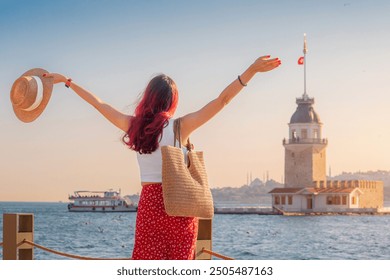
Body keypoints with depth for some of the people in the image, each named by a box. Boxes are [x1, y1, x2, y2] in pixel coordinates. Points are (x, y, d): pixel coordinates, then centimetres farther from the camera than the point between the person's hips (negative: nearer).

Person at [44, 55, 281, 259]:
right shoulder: (181, 127, -8)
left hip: (149, 203, 3)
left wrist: (67, 81, 24)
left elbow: (99, 103, 12)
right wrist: (252, 71, -13)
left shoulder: (133, 126, 1)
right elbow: (222, 100, -12)